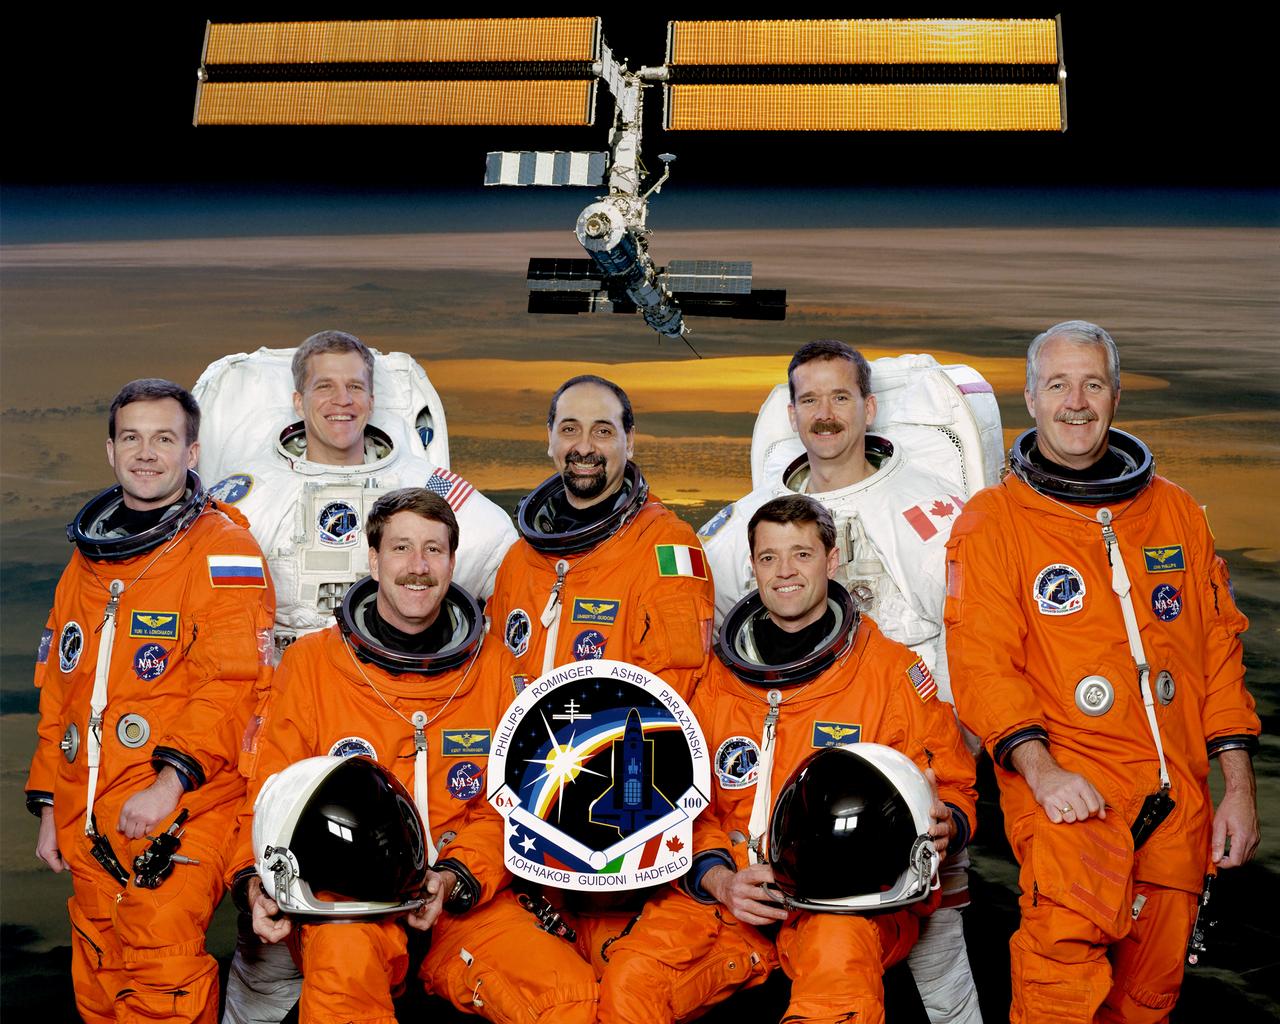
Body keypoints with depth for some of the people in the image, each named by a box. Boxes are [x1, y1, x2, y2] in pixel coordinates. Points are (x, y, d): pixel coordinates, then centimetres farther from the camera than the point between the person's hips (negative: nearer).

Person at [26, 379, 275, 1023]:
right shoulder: (85, 562, 18)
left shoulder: (222, 549, -4)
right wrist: (49, 806, 19)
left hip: (182, 810, -6)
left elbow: (232, 683, -14)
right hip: (89, 822, 7)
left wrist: (171, 781, -22)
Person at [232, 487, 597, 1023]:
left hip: (463, 901, 3)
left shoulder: (488, 669, 8)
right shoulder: (311, 662, 4)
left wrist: (454, 878, -11)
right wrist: (258, 881, -14)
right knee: (345, 961, -38)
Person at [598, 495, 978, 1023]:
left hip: (849, 895, -2)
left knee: (838, 965, -38)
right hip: (731, 895, 3)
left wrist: (941, 827, -14)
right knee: (629, 979, -23)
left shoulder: (894, 671, 6)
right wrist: (719, 878, -5)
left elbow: (952, 789, 11)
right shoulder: (719, 679, 13)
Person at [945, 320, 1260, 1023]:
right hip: (1068, 790, -4)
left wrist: (1239, 787, 9)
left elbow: (1219, 647, 16)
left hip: (1179, 802, 4)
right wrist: (1040, 768, -20)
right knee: (1064, 955, -28)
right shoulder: (992, 520, 3)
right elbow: (981, 662, -5)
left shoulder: (1174, 510, 15)